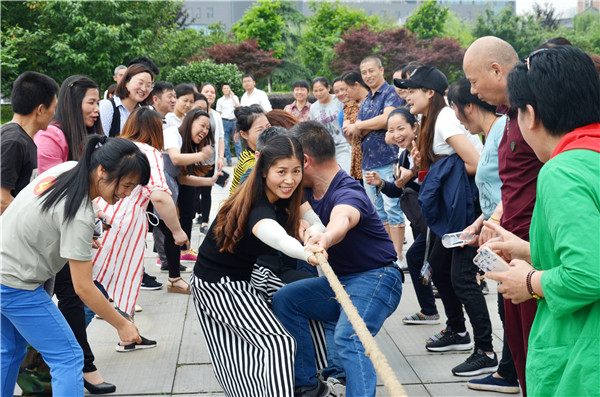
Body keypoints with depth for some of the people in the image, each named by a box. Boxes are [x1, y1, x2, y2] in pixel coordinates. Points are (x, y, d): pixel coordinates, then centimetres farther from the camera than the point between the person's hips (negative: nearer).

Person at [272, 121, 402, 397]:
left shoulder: (347, 193, -25)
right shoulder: (310, 191, 9)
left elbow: (342, 219, -47)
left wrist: (325, 239, -69)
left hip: (375, 279, -9)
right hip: (339, 281, 9)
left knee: (348, 338, -31)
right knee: (285, 299, -1)